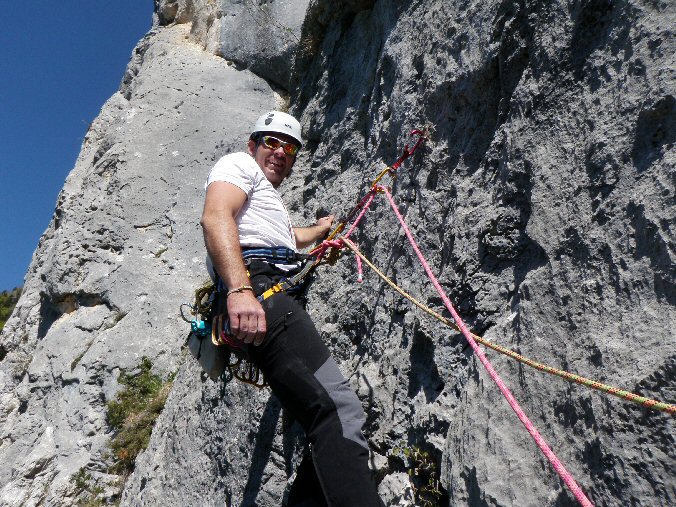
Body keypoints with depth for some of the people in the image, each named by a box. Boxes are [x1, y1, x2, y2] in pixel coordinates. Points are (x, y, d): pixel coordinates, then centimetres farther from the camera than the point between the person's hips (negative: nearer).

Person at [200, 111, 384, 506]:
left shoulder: (269, 198, 40)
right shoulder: (239, 164, 12)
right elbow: (215, 217, -10)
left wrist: (322, 229, 77)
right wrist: (239, 290, -26)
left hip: (282, 296, 10)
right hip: (260, 286, -10)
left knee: (332, 425, -3)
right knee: (340, 410, -26)